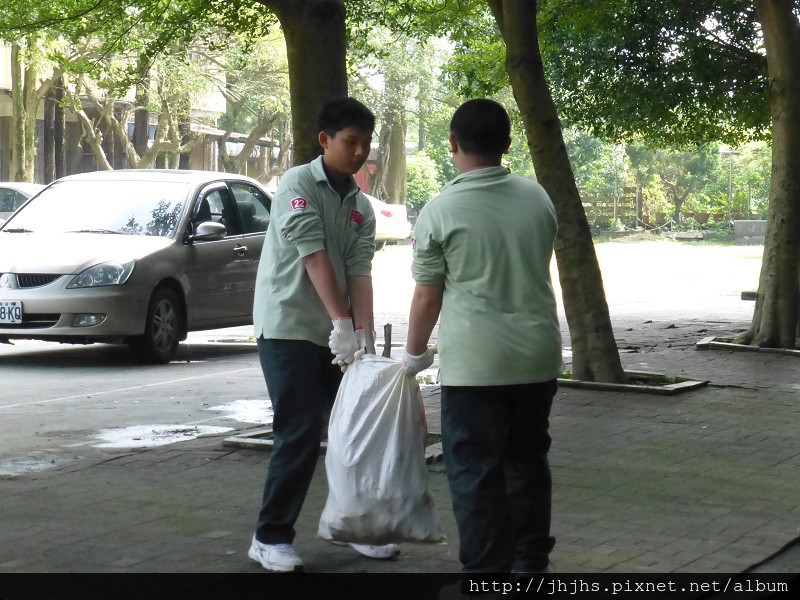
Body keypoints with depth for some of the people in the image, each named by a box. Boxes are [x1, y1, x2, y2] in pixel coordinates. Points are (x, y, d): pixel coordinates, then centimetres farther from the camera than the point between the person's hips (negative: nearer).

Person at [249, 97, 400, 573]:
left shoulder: (362, 207, 9)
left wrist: (362, 333, -15)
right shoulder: (299, 184, -10)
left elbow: (360, 271, -1)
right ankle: (271, 537, 2)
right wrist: (342, 324, -27)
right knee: (299, 435, -9)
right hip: (289, 328, -7)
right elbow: (314, 257, -20)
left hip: (337, 336, 7)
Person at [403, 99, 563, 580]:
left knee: (476, 471, 2)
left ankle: (487, 571, 2)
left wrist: (415, 353, 12)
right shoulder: (538, 198, 4)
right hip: (539, 355, 5)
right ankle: (531, 560, 28)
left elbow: (427, 296, -4)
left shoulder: (441, 211, -9)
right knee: (528, 460, 18)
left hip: (474, 361, -5)